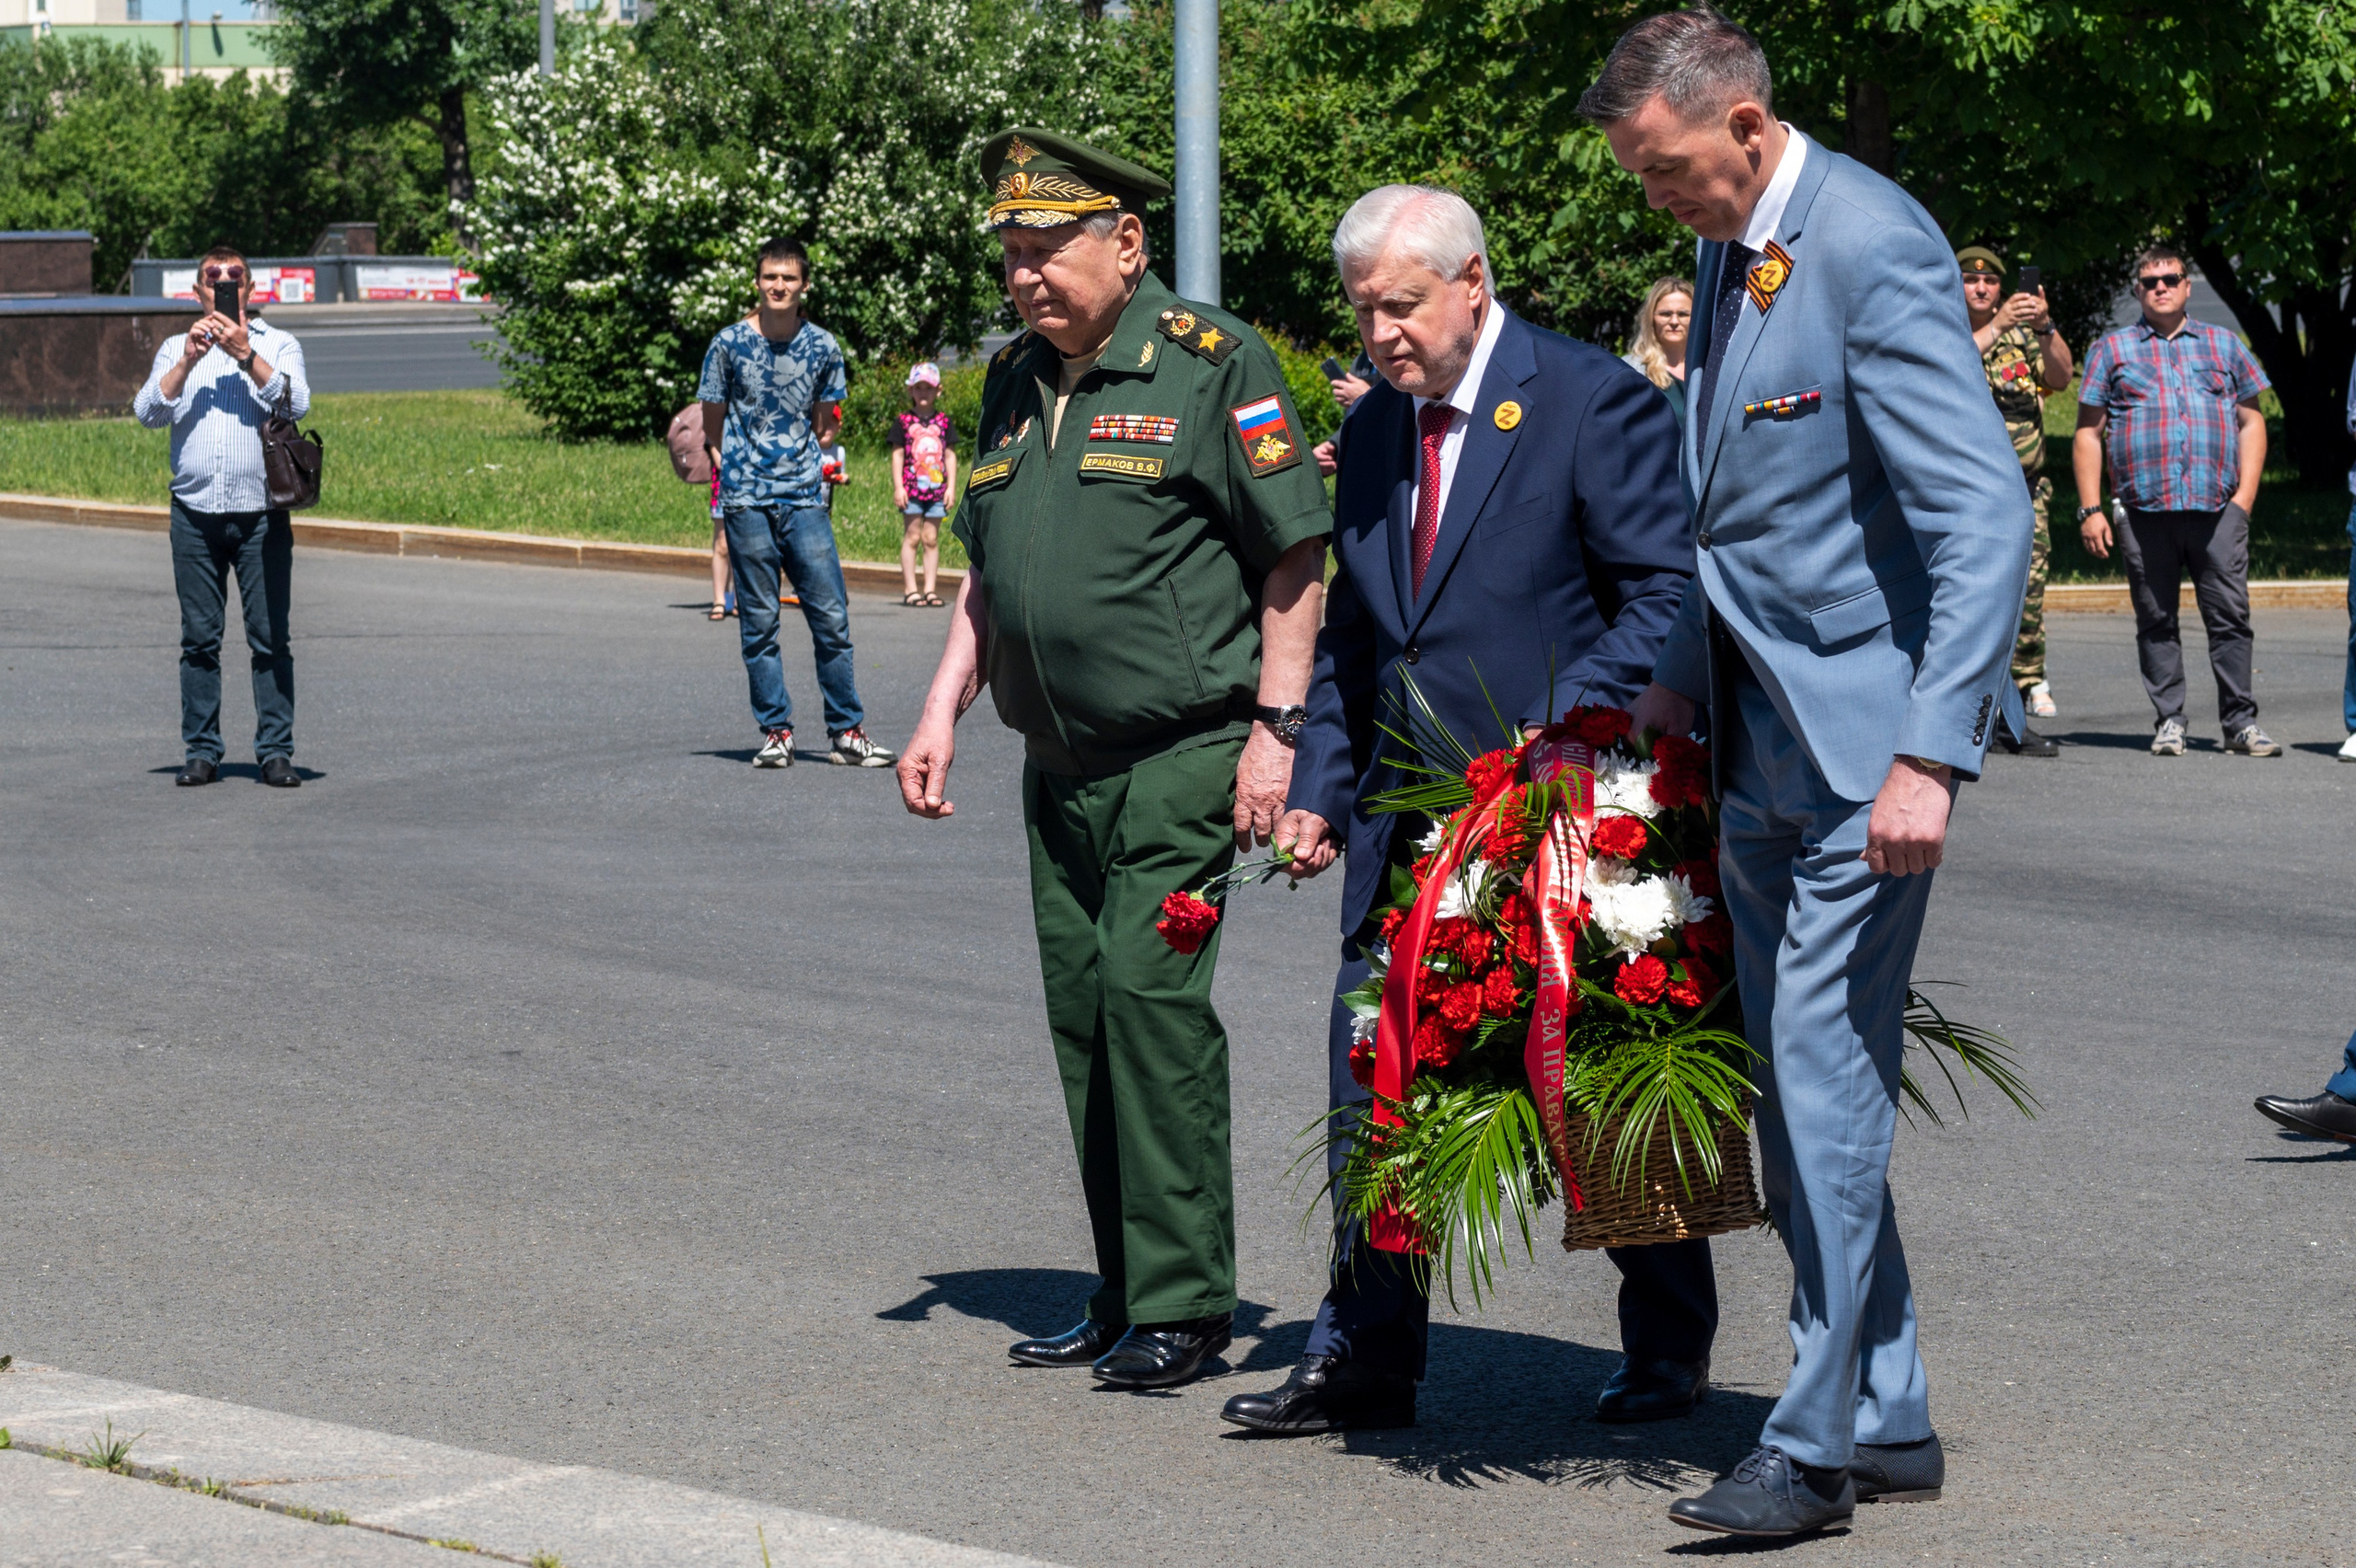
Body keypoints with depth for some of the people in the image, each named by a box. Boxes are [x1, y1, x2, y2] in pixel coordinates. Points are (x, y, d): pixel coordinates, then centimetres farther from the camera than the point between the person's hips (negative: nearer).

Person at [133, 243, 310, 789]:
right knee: (199, 639, 1)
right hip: (195, 512, 1)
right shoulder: (177, 349, 16)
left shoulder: (278, 345, 12)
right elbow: (148, 412, 2)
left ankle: (275, 752, -1)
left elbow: (296, 404, -5)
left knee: (271, 637, -4)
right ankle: (201, 751, 5)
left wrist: (246, 356, -14)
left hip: (261, 513, -1)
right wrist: (189, 360, -9)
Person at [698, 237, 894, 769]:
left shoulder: (822, 346, 6)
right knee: (759, 621, 1)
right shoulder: (729, 344, 1)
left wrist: (823, 460, 5)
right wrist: (728, 471, 3)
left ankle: (846, 732, 5)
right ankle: (775, 733, 8)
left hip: (804, 498, 1)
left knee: (831, 616, -2)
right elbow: (713, 425, 10)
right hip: (746, 500, -1)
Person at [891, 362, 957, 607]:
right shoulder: (903, 421, 2)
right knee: (911, 537, -1)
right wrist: (898, 487, -5)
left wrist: (951, 486, 4)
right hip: (911, 488, -2)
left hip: (937, 488, 2)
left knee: (931, 539, 4)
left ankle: (931, 589, 6)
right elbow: (897, 454, 1)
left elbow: (950, 455, 10)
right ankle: (910, 589, 0)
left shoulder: (944, 422, 8)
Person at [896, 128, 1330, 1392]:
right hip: (1059, 764, 7)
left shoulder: (1211, 365, -7)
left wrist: (1275, 728, -12)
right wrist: (943, 710, 14)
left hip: (1181, 753, -7)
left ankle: (1182, 1302, -6)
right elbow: (986, 574, 23)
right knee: (1080, 1009, 7)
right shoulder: (1015, 382, 15)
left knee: (1149, 991, -13)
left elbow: (1297, 555, -7)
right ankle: (1125, 1296, 15)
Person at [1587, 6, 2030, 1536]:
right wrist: (1683, 677, 14)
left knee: (1826, 1081, -8)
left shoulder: (1873, 247, -17)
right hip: (1760, 746, 9)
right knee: (1802, 1091, 11)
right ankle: (1891, 1422, 20)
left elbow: (1989, 516, -22)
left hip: (1862, 746, -9)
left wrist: (1930, 756, -26)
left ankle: (1816, 1441, -1)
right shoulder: (1729, 257, 12)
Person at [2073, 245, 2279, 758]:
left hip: (2217, 508, 0)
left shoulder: (2223, 345, 18)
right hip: (2144, 508, 0)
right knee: (2156, 621, 3)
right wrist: (2091, 509, 1)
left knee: (2230, 616, -4)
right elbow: (2088, 433, 10)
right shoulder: (2111, 350, 14)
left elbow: (2251, 422, 16)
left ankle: (2241, 722, 2)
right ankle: (2168, 721, 9)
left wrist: (2245, 495, 4)